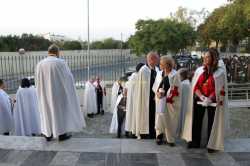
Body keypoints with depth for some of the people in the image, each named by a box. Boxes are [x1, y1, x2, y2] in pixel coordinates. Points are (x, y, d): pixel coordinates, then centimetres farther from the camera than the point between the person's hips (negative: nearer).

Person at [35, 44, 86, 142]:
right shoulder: (60, 62, -12)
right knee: (61, 110, 8)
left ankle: (48, 134, 20)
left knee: (47, 110, 15)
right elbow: (68, 77, -6)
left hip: (45, 94, 4)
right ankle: (61, 134, 13)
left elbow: (37, 81, 7)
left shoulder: (40, 64, 1)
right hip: (59, 93, -4)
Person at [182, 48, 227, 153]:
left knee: (211, 123, 3)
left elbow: (220, 89, -6)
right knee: (196, 121, 6)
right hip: (199, 100, 3)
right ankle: (195, 142, 19)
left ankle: (211, 145, 15)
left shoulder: (220, 72, -4)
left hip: (213, 101, -3)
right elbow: (195, 86, 4)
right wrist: (202, 97, -11)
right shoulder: (199, 70, 6)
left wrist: (209, 99, -16)